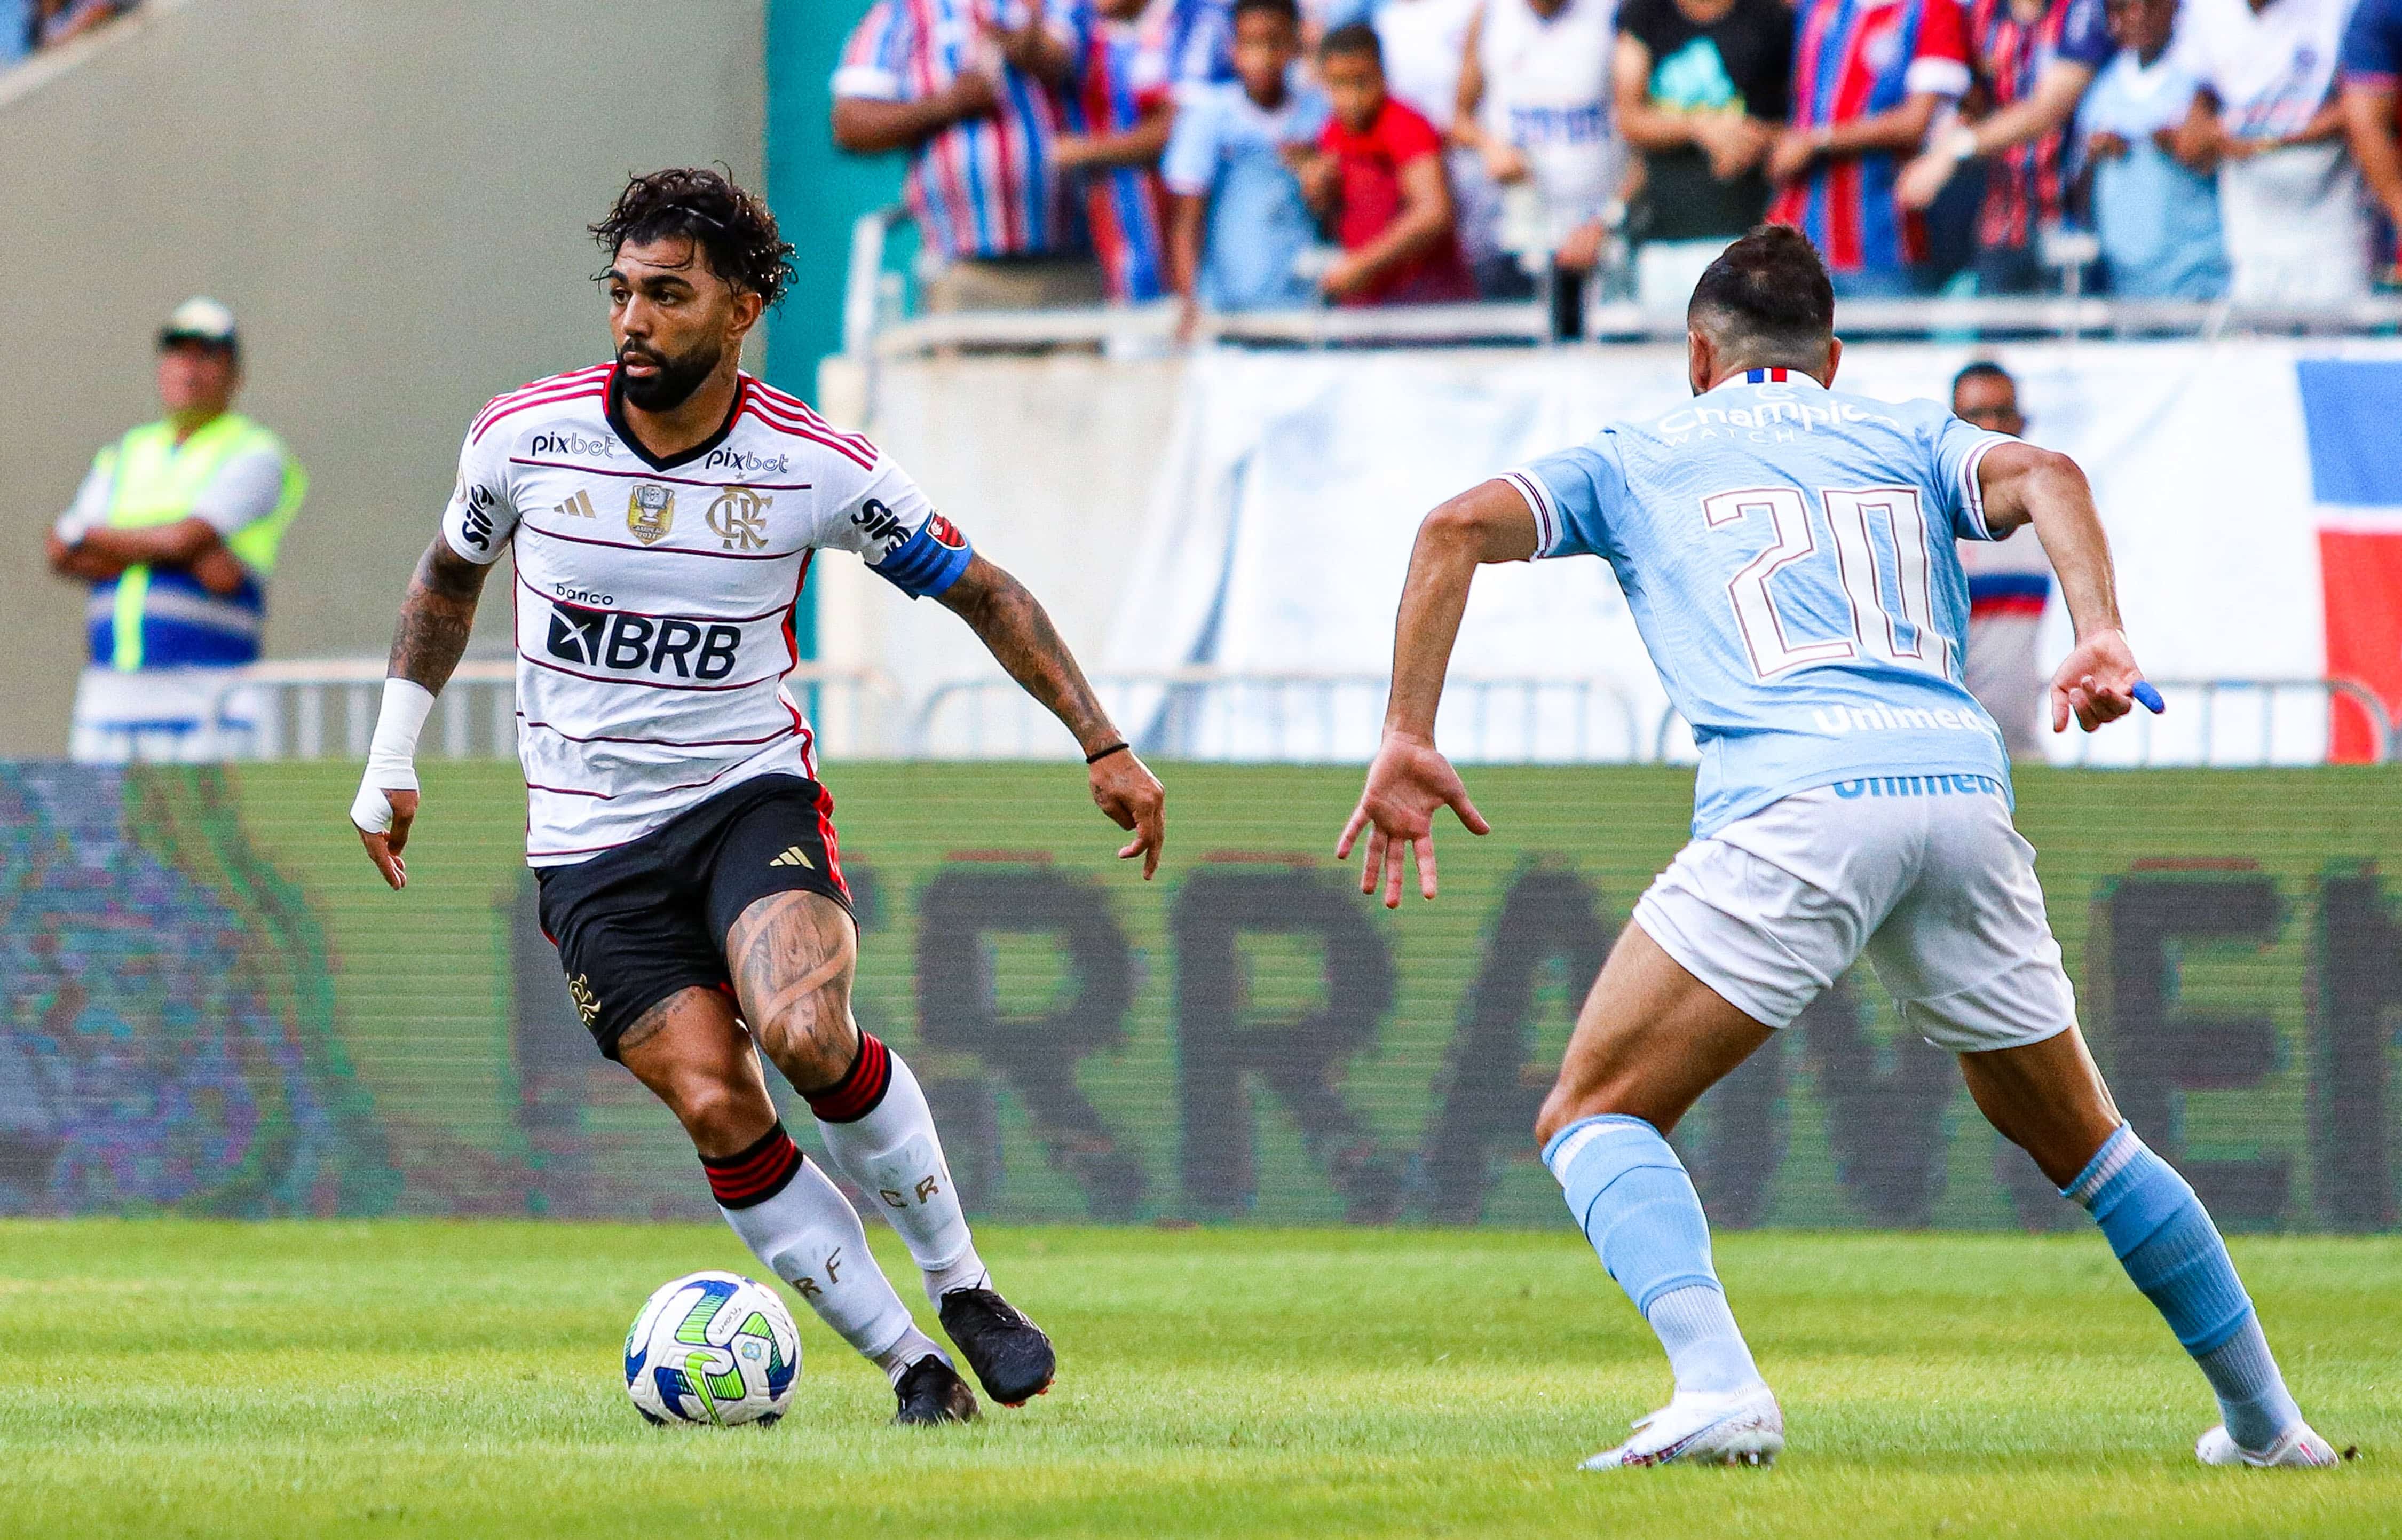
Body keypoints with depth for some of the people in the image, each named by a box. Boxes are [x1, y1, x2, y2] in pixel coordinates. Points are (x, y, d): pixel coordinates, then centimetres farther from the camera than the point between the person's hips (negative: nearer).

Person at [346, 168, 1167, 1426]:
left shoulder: (817, 469, -9)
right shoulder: (525, 436, -6)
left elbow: (981, 591, 2)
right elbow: (448, 579, 15)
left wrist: (1103, 745, -2)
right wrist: (390, 759, 14)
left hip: (751, 795, -1)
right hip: (593, 841, 1)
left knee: (804, 1030, -29)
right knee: (717, 1110, -15)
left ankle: (960, 1285, -8)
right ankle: (911, 1366, -5)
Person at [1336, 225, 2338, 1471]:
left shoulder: (1642, 458, 24)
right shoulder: (1910, 440, 29)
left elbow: (1459, 527, 9)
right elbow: (2038, 475, 7)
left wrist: (1408, 740, 8)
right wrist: (2100, 635, -8)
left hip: (1789, 803, -4)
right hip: (1960, 780, 4)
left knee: (1595, 1113, 3)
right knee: (2069, 1131, 23)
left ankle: (1716, 1385, -23)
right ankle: (2263, 1423, 28)